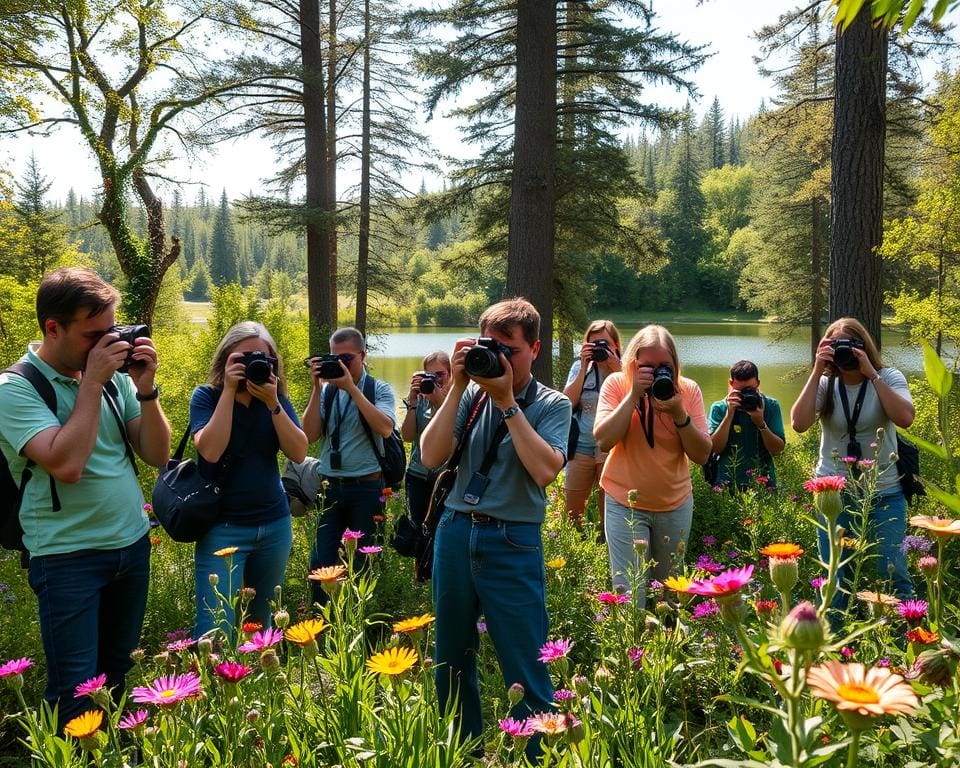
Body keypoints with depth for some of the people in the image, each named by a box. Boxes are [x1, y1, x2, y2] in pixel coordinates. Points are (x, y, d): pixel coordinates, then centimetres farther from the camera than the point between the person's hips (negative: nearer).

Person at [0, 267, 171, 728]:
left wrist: (145, 388, -11)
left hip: (133, 544, 5)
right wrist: (92, 381, -21)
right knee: (77, 692, 2)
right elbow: (67, 464, -26)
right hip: (69, 557, -5)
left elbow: (157, 455, 2)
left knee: (118, 674, 18)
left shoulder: (115, 376, 2)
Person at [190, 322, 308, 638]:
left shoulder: (277, 399, 3)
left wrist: (272, 402, -18)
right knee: (216, 627, -9)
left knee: (261, 619, 15)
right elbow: (210, 451, -22)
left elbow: (298, 453, -9)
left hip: (275, 524, 4)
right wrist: (229, 390, -21)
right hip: (223, 527, -4)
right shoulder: (207, 396, -6)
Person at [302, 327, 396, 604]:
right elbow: (310, 435, -4)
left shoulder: (379, 390, -1)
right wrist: (317, 387, -9)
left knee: (364, 561, 8)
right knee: (321, 561, 2)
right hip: (329, 486, 3)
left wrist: (351, 387, -19)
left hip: (366, 487, -2)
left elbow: (385, 429, -19)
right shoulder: (326, 391, 6)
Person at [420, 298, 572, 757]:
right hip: (455, 533, 4)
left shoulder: (552, 405, -2)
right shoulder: (472, 395, 5)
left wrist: (506, 400, -17)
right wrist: (457, 387, -10)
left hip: (512, 543, -4)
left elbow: (545, 470, -20)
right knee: (452, 660, 18)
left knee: (526, 672, 0)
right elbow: (431, 457, -6)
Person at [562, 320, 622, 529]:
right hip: (581, 447, 2)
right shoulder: (580, 366, 5)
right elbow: (568, 402, -6)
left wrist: (616, 370, -17)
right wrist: (584, 369, -13)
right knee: (572, 512, 9)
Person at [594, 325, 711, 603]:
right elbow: (604, 441, -20)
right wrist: (634, 395, -23)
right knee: (630, 595, -9)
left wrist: (679, 414, -22)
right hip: (626, 503, -2)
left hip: (675, 503, 3)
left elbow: (702, 455, -8)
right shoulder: (617, 384, -8)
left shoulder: (688, 390, -4)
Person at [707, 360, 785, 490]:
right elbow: (715, 448, -13)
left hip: (763, 482, 1)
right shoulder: (719, 408, -2)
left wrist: (761, 423, -19)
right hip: (727, 484, -1)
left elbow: (777, 450, -6)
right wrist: (729, 414, -18)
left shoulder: (771, 406, -1)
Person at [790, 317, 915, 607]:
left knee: (893, 573, 3)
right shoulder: (826, 384, -3)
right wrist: (816, 372, -19)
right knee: (834, 578, 10)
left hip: (884, 493, -1)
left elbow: (905, 418, -23)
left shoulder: (889, 378, -4)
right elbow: (799, 423, -18)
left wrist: (872, 374, -21)